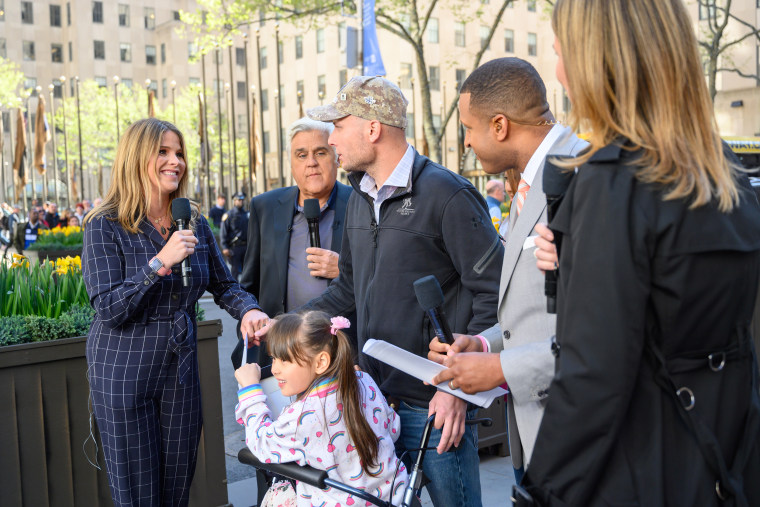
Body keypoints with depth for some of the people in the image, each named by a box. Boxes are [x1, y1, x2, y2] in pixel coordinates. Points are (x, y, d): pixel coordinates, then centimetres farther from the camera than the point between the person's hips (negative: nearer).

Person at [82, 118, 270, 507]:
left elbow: (223, 285, 10)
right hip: (124, 373, -4)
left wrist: (249, 310, -11)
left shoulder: (193, 223, 4)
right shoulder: (106, 226, -10)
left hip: (180, 370, 4)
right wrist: (160, 262, -25)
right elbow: (108, 309, -16)